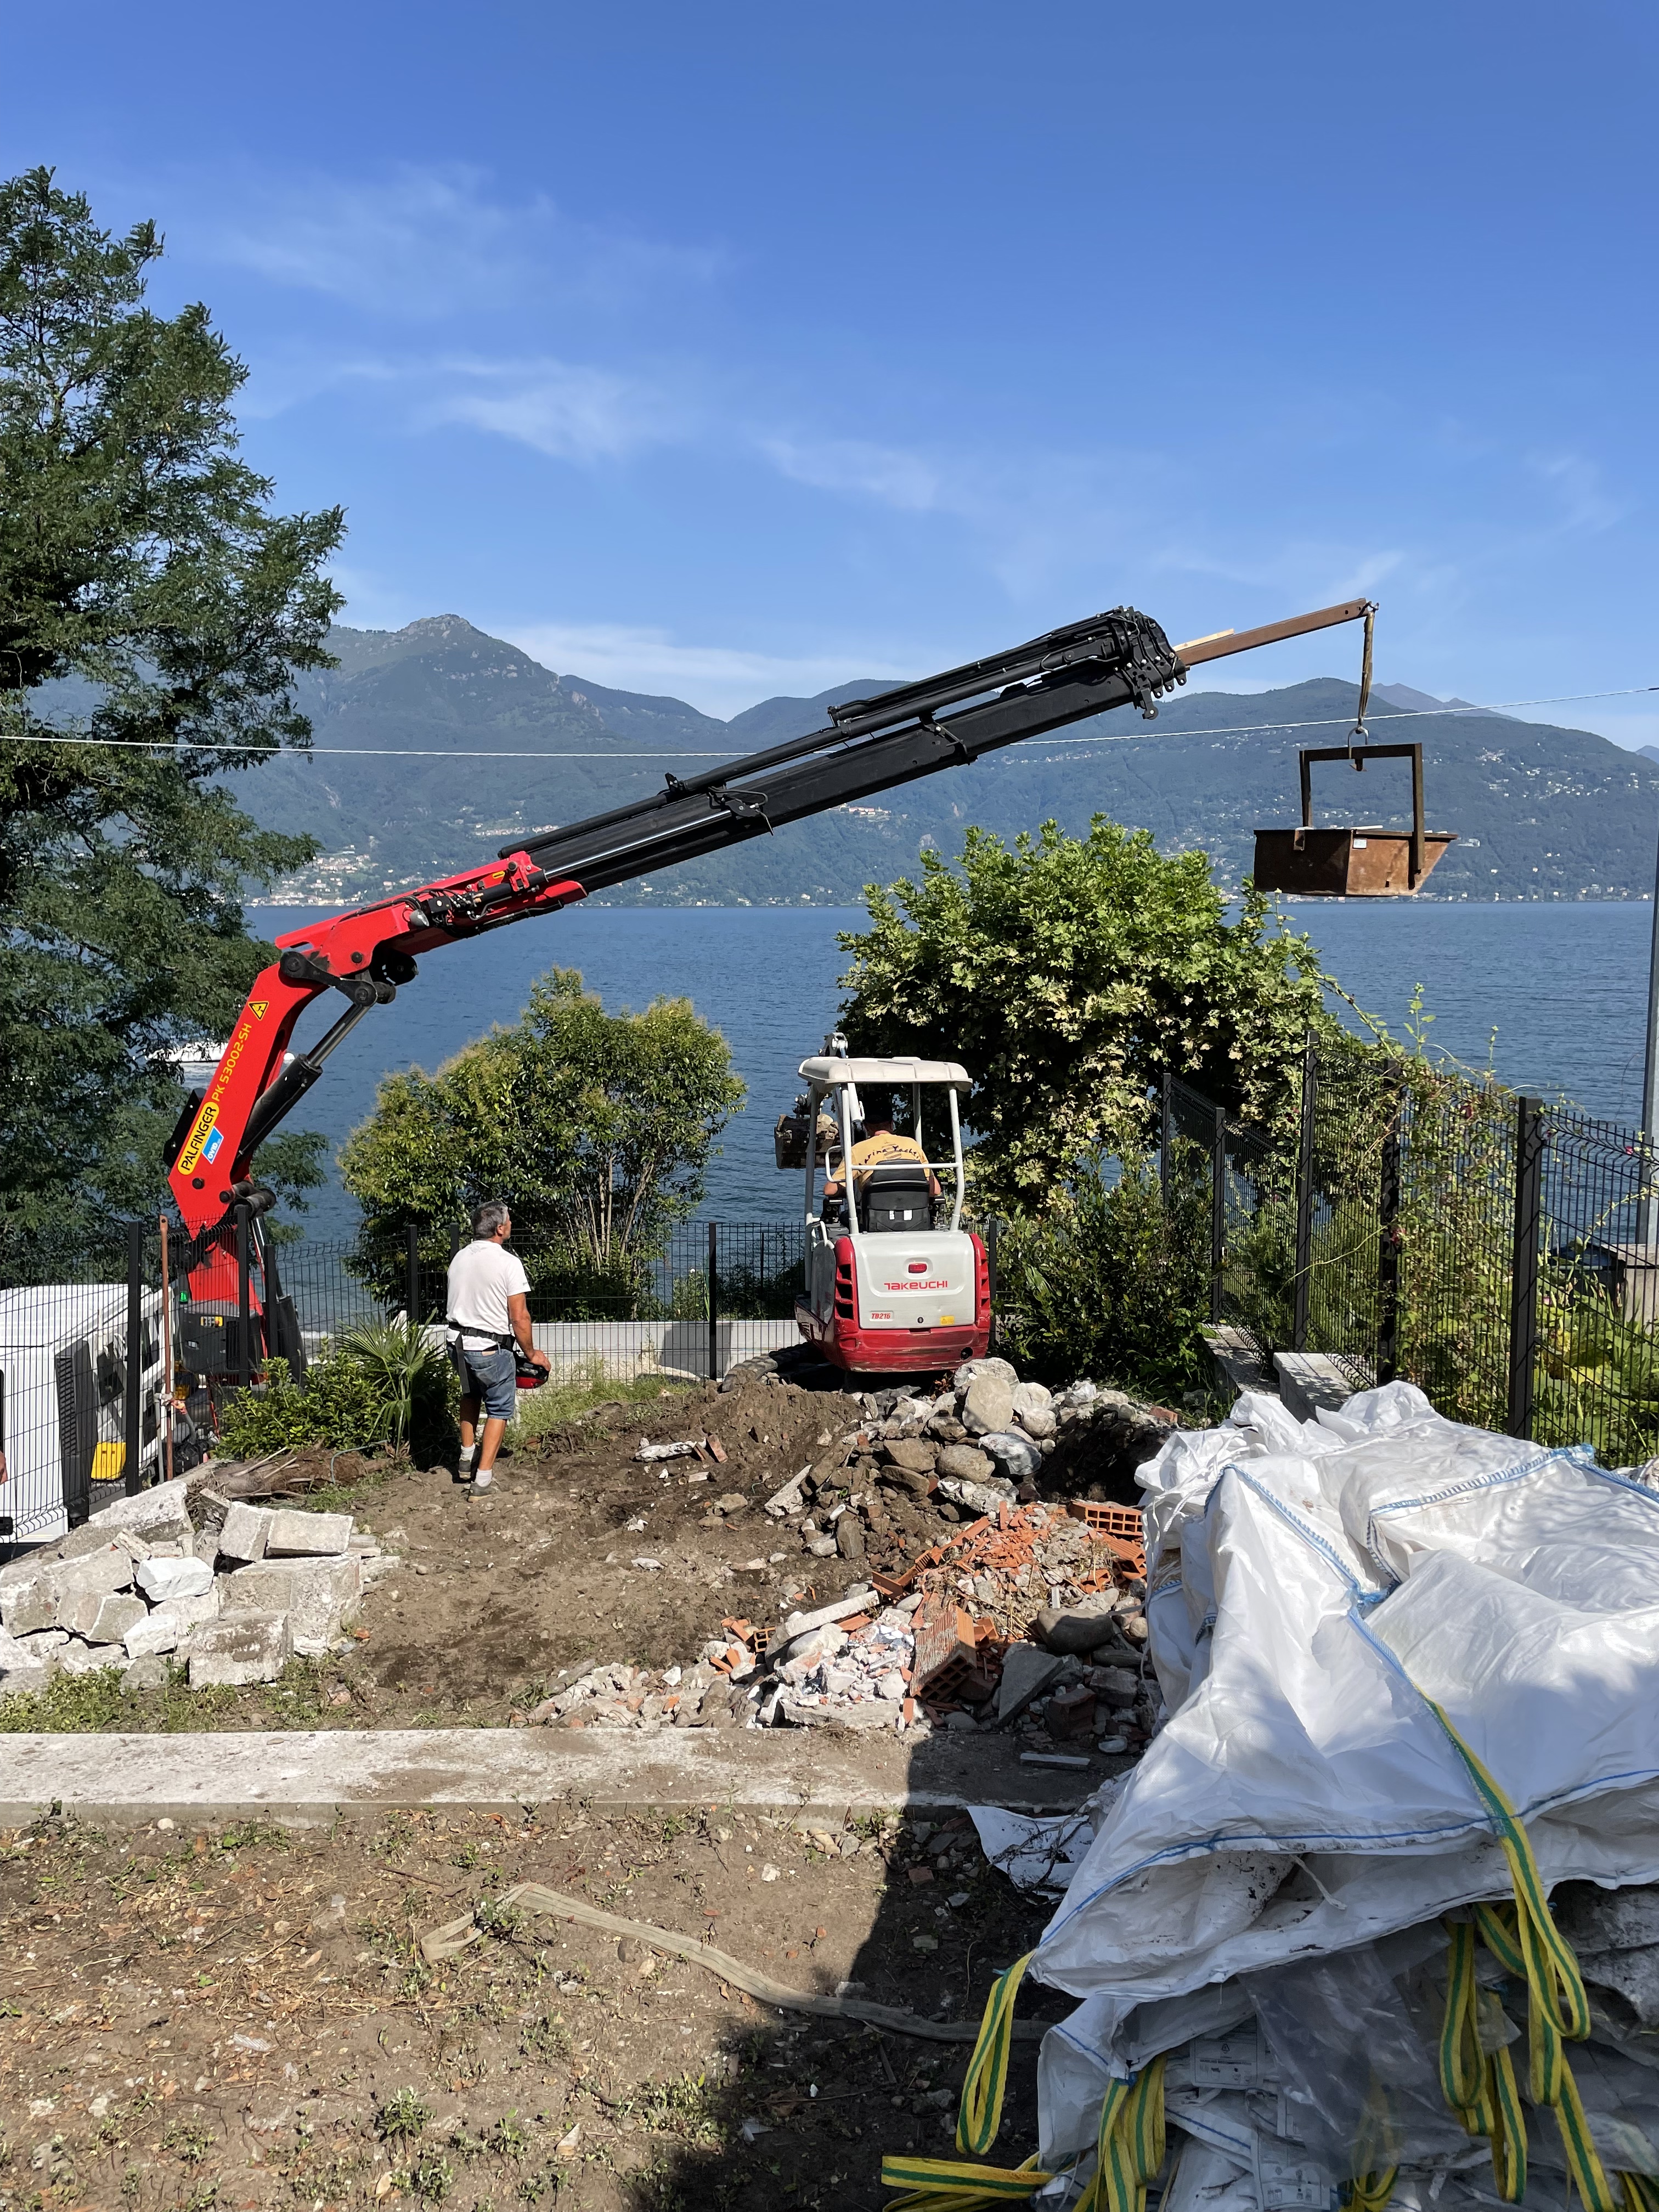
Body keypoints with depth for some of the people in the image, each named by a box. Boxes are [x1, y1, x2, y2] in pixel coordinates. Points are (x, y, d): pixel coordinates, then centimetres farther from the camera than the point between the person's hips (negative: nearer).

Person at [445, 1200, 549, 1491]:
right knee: (500, 1408, 10)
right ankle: (483, 1476, 6)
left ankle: (466, 1461, 32)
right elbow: (519, 1319, -15)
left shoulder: (459, 1258, 5)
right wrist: (531, 1354, -1)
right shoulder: (508, 1263, -16)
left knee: (470, 1394, 31)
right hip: (491, 1348, -6)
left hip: (457, 1343, 6)